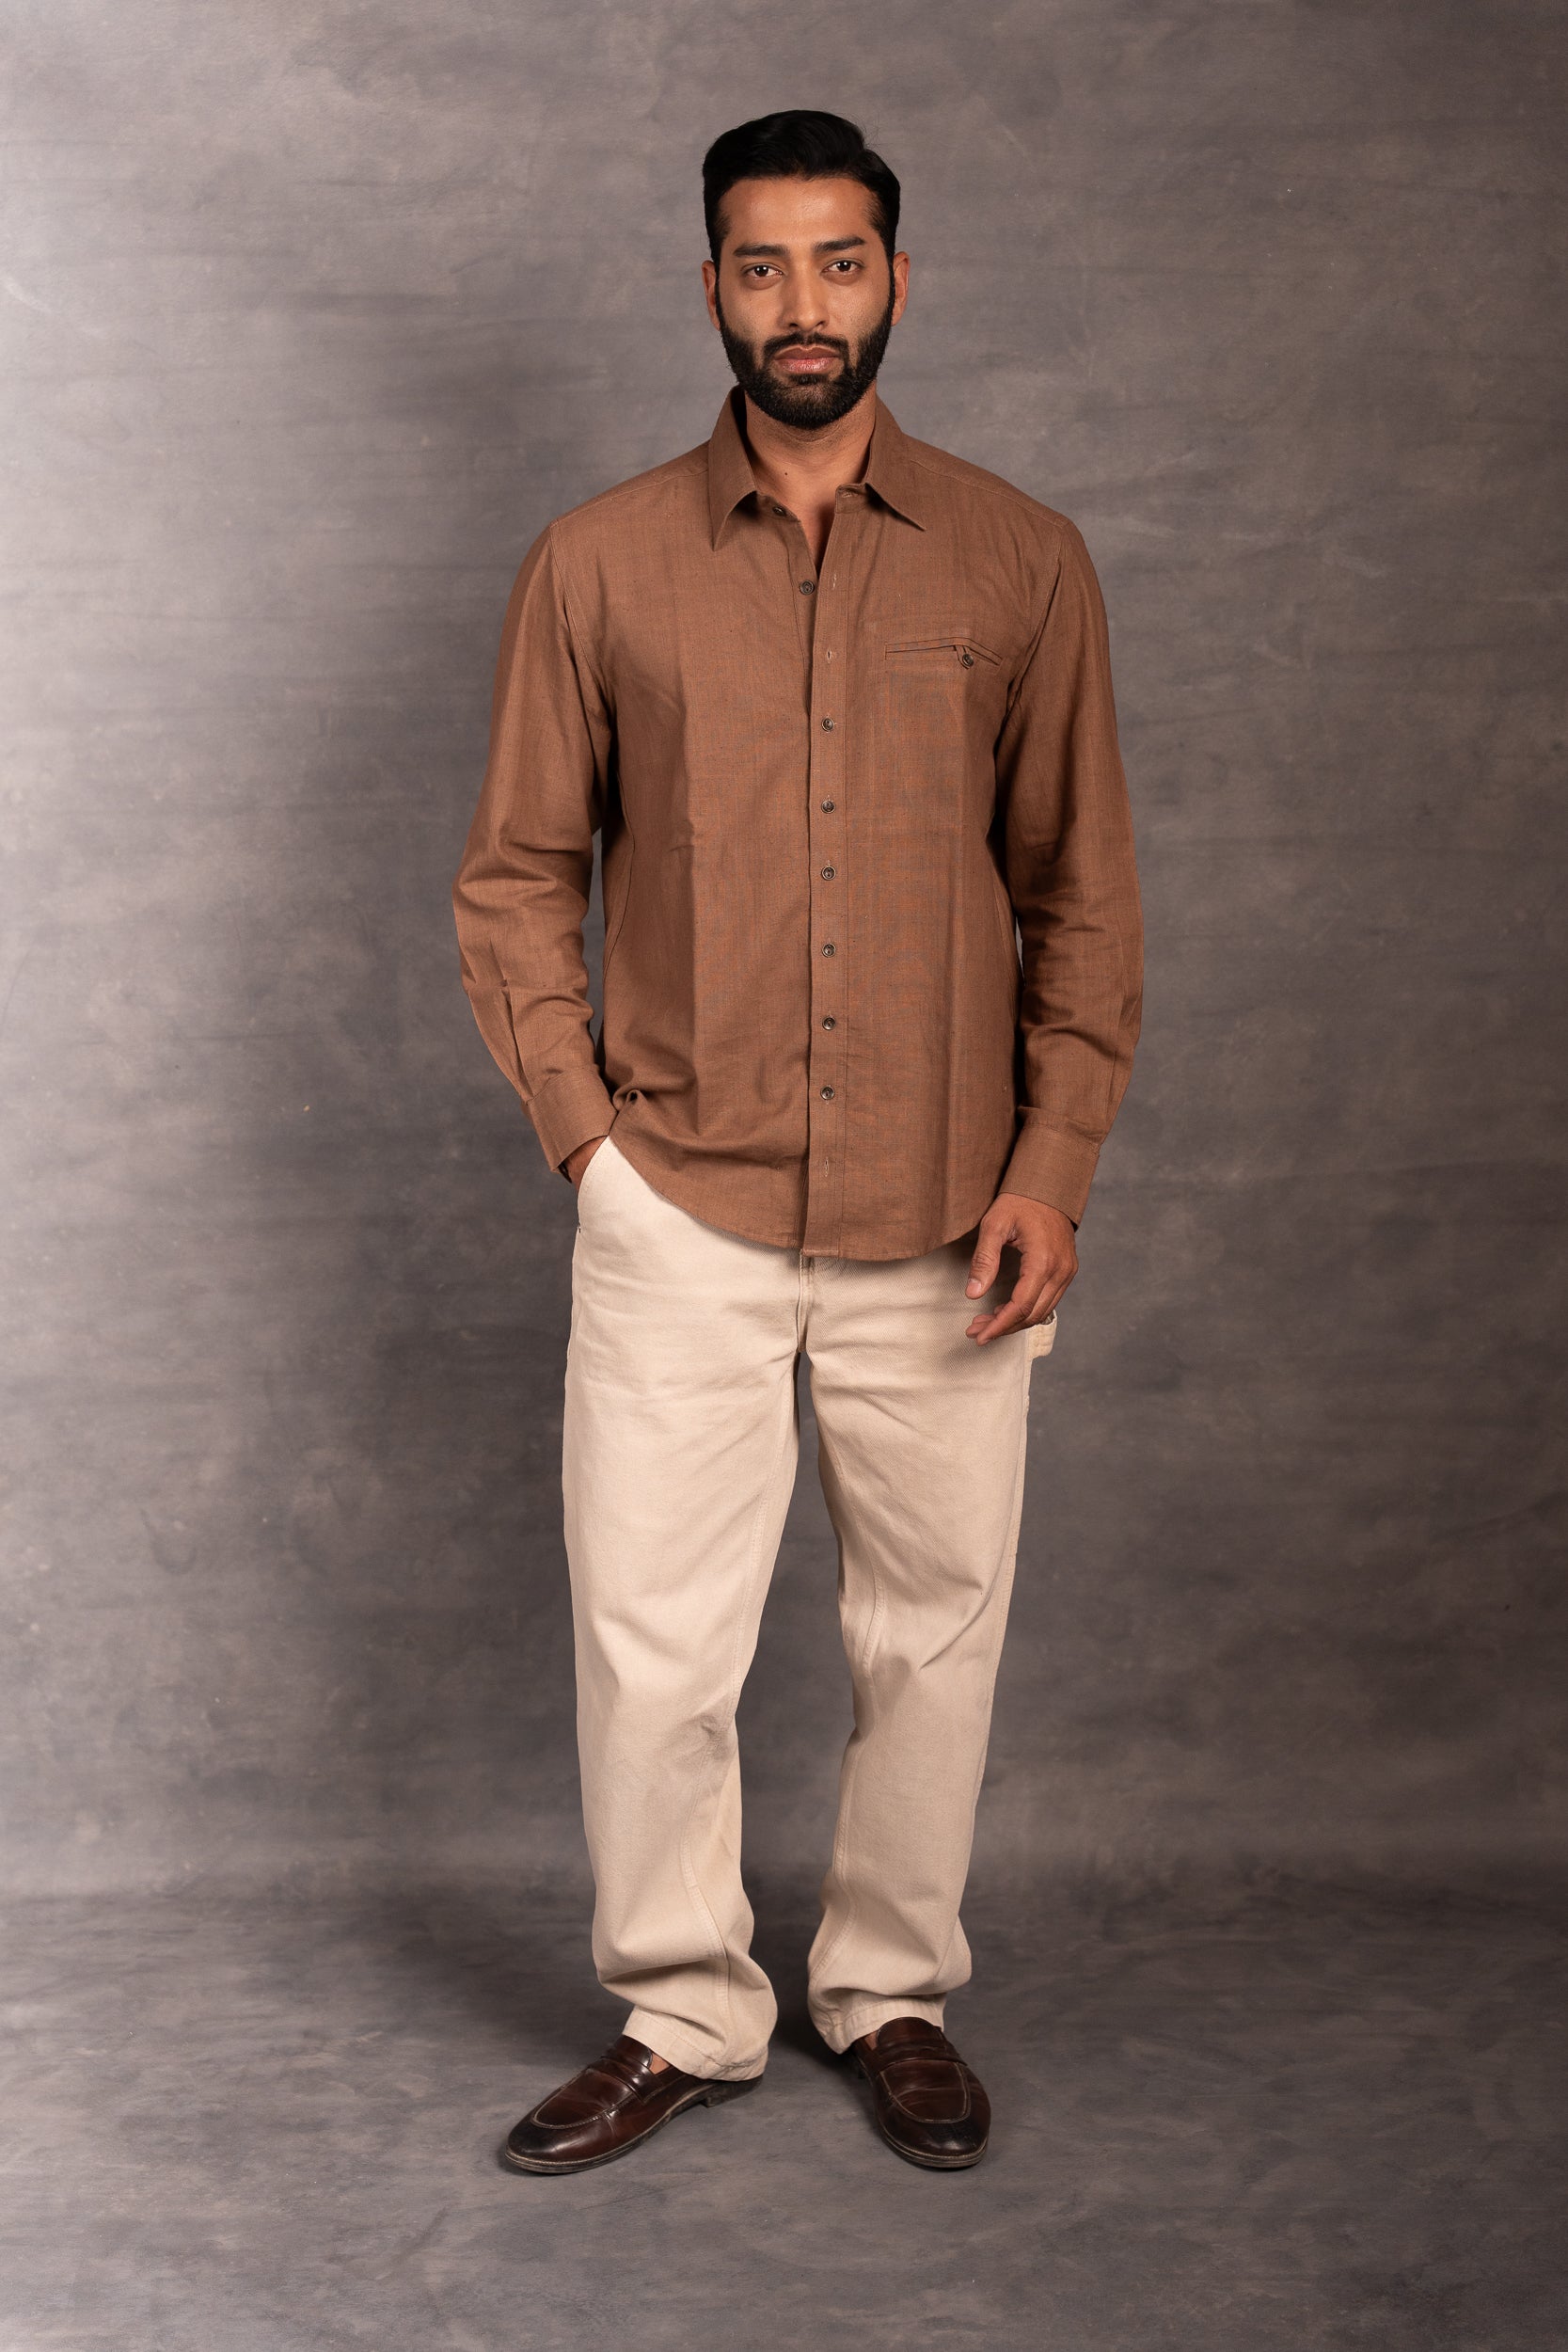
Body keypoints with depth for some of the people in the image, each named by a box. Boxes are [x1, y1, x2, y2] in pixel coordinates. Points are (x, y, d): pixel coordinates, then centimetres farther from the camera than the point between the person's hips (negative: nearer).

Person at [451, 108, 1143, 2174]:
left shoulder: (1021, 564, 2)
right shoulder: (599, 564, 2)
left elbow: (1083, 892, 4)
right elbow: (515, 879, 7)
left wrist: (1052, 1170, -4)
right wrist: (583, 1129, -3)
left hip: (942, 1219, 1)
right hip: (679, 1212, 0)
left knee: (935, 1630, 9)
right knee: (650, 1638, 2)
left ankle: (897, 1997, 29)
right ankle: (681, 2018, 22)